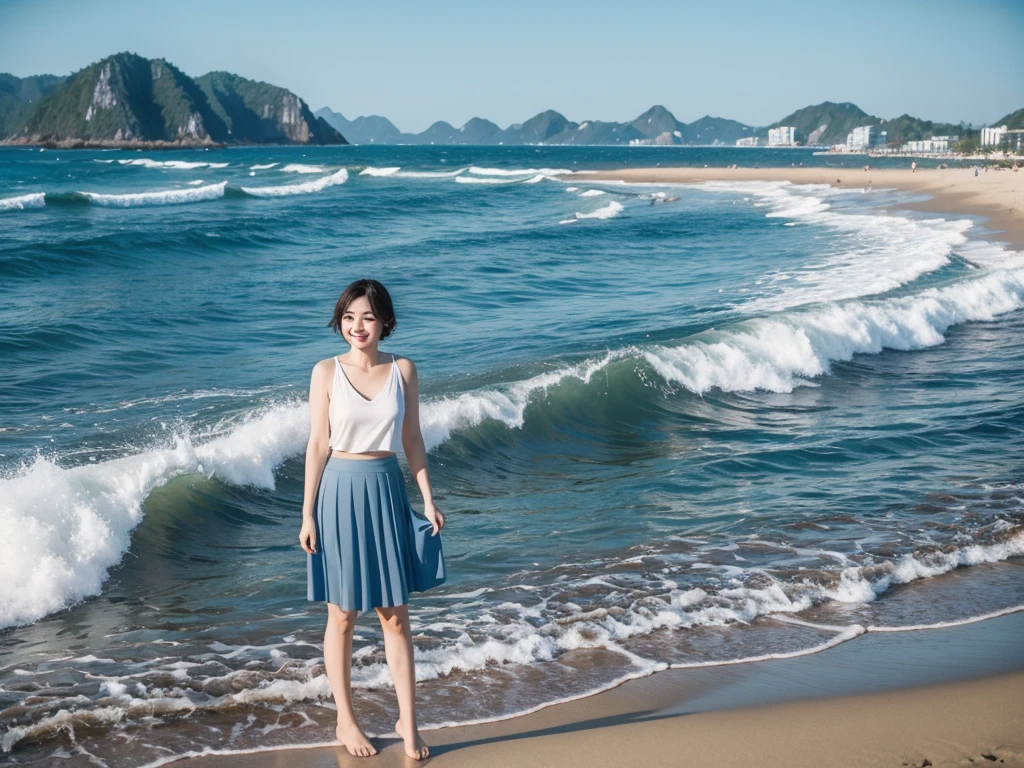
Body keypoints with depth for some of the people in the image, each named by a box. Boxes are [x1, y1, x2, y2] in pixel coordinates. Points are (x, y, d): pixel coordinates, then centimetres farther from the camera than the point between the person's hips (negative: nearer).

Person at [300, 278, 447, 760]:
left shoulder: (403, 371, 1)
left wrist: (428, 499, 1)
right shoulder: (326, 372, -5)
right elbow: (318, 444, -3)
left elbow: (412, 440, 6)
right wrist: (307, 514, -4)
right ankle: (345, 721, 22)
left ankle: (407, 721, 17)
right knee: (342, 615, 8)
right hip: (341, 491, -2)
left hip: (387, 491, 2)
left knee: (396, 616, 6)